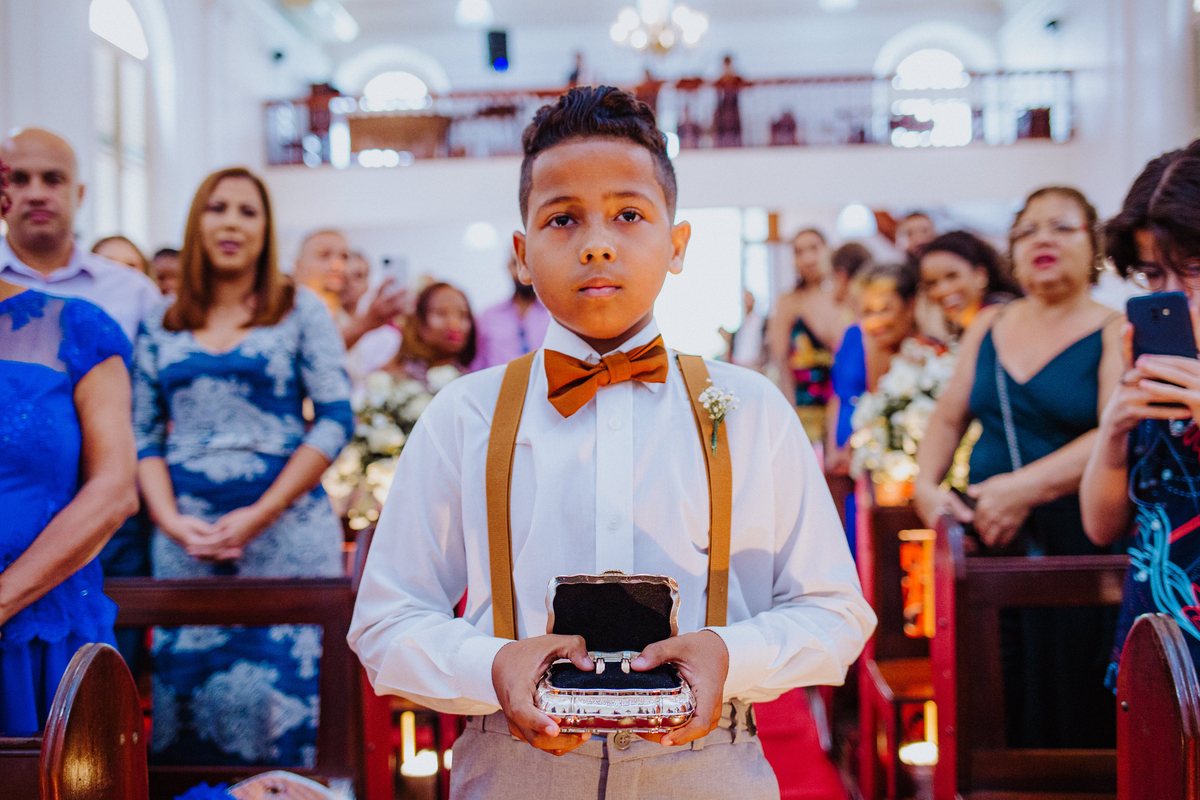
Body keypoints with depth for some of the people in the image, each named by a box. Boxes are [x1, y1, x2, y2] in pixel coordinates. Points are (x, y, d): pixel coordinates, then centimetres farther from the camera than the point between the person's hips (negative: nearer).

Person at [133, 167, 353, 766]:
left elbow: (335, 419, -3)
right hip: (184, 542, 3)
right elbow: (143, 435, 9)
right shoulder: (161, 326, 12)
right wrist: (172, 520, -7)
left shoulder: (300, 312, 4)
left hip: (286, 532, -2)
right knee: (186, 688, 2)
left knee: (284, 692, -5)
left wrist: (262, 513, -11)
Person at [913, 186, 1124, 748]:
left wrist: (1025, 488, -21)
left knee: (1070, 709, 0)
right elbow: (947, 418, 16)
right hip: (989, 540, 4)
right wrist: (925, 485, -1)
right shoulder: (988, 327, 12)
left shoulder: (1115, 334, -2)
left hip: (1075, 551, -4)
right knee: (995, 706, 5)